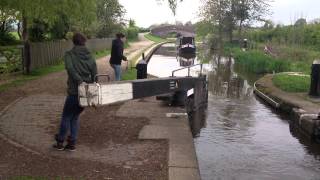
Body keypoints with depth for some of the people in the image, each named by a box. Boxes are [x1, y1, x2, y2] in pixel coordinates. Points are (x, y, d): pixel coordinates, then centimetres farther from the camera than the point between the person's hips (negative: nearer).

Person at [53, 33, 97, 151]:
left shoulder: (69, 54, -4)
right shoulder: (89, 56, 7)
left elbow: (70, 68, -22)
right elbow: (94, 73, 0)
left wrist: (79, 81, -25)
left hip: (74, 91, -4)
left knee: (66, 117, 12)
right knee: (75, 117, 18)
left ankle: (60, 142, 23)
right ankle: (72, 143, 20)